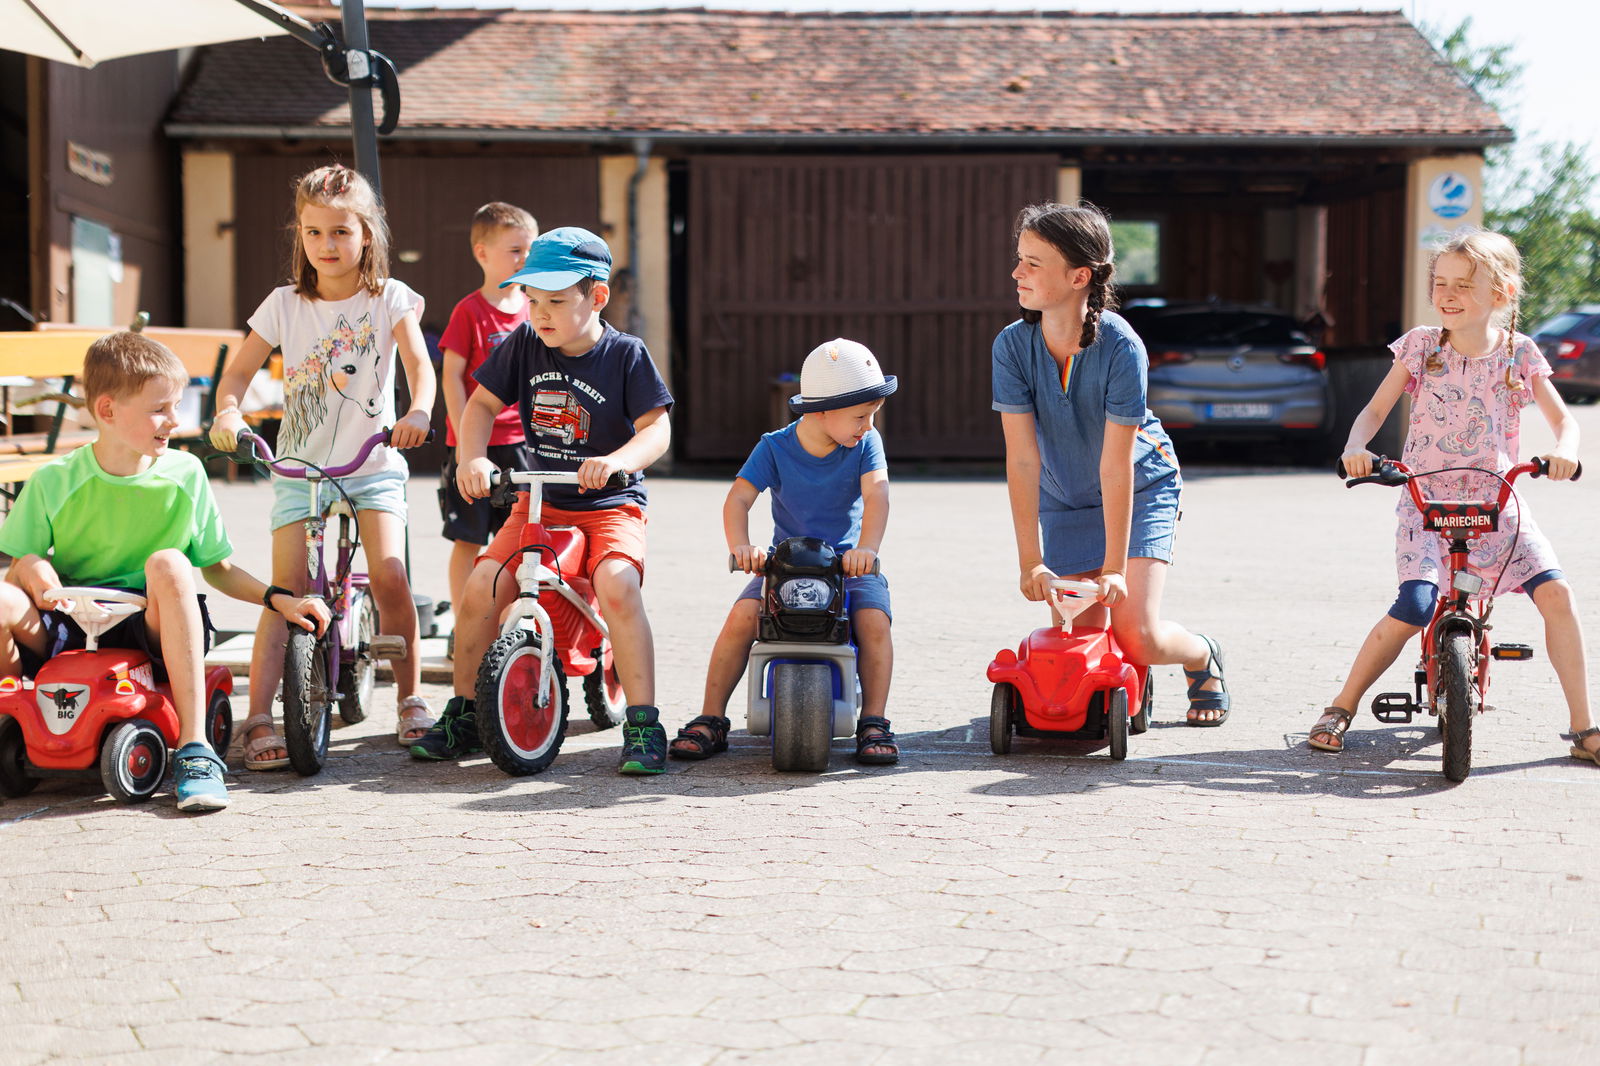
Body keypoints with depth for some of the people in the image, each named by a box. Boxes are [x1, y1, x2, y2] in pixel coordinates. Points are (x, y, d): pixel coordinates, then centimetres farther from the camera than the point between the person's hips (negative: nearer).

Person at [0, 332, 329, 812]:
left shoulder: (184, 474, 3)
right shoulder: (54, 482, -1)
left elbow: (218, 568, 11)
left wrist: (278, 599, -3)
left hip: (152, 630, 0)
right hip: (68, 633, 0)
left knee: (168, 565, -33)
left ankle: (194, 747, -32)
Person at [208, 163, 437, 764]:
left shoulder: (389, 298, 1)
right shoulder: (285, 304, 4)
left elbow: (418, 362, -13)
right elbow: (240, 370, 3)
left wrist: (419, 411, -34)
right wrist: (227, 412, -19)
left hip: (373, 465, -1)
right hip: (299, 466, 1)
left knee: (389, 577, -15)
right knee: (287, 591, -10)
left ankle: (410, 697, 3)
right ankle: (259, 719, -11)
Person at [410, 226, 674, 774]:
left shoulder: (626, 355, -8)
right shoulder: (525, 343, 2)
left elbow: (657, 429, -15)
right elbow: (482, 403, 7)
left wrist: (615, 461, -35)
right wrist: (471, 458, -12)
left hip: (610, 506, -4)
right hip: (538, 502, 4)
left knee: (616, 585, -32)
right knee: (482, 587, -16)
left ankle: (643, 725, -22)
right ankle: (463, 714, 4)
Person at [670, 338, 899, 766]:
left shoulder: (865, 444, -5)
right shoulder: (775, 447, -6)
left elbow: (876, 494, -21)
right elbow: (739, 497, -17)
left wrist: (866, 547, -41)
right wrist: (740, 545, -38)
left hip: (849, 564, 0)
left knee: (874, 619, -28)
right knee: (743, 615, -23)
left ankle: (873, 723, -14)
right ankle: (710, 720, -11)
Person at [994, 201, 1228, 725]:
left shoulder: (1122, 348, -28)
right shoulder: (1012, 346, -19)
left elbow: (1116, 465, -25)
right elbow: (1022, 459, -18)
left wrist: (1115, 569, -22)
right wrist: (1031, 561, -18)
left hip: (1142, 488, -3)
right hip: (1065, 500, 3)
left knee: (1138, 636, -15)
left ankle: (1204, 658, 21)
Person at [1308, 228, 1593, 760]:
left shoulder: (1518, 353, 1)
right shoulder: (1421, 346, 0)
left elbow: (1563, 419, 0)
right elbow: (1376, 408, 1)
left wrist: (1563, 451, -24)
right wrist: (1355, 447, -20)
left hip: (1496, 500, 1)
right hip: (1426, 500, -1)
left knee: (1555, 591, -18)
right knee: (1414, 607, -22)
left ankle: (1583, 727, -7)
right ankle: (1340, 710, -4)